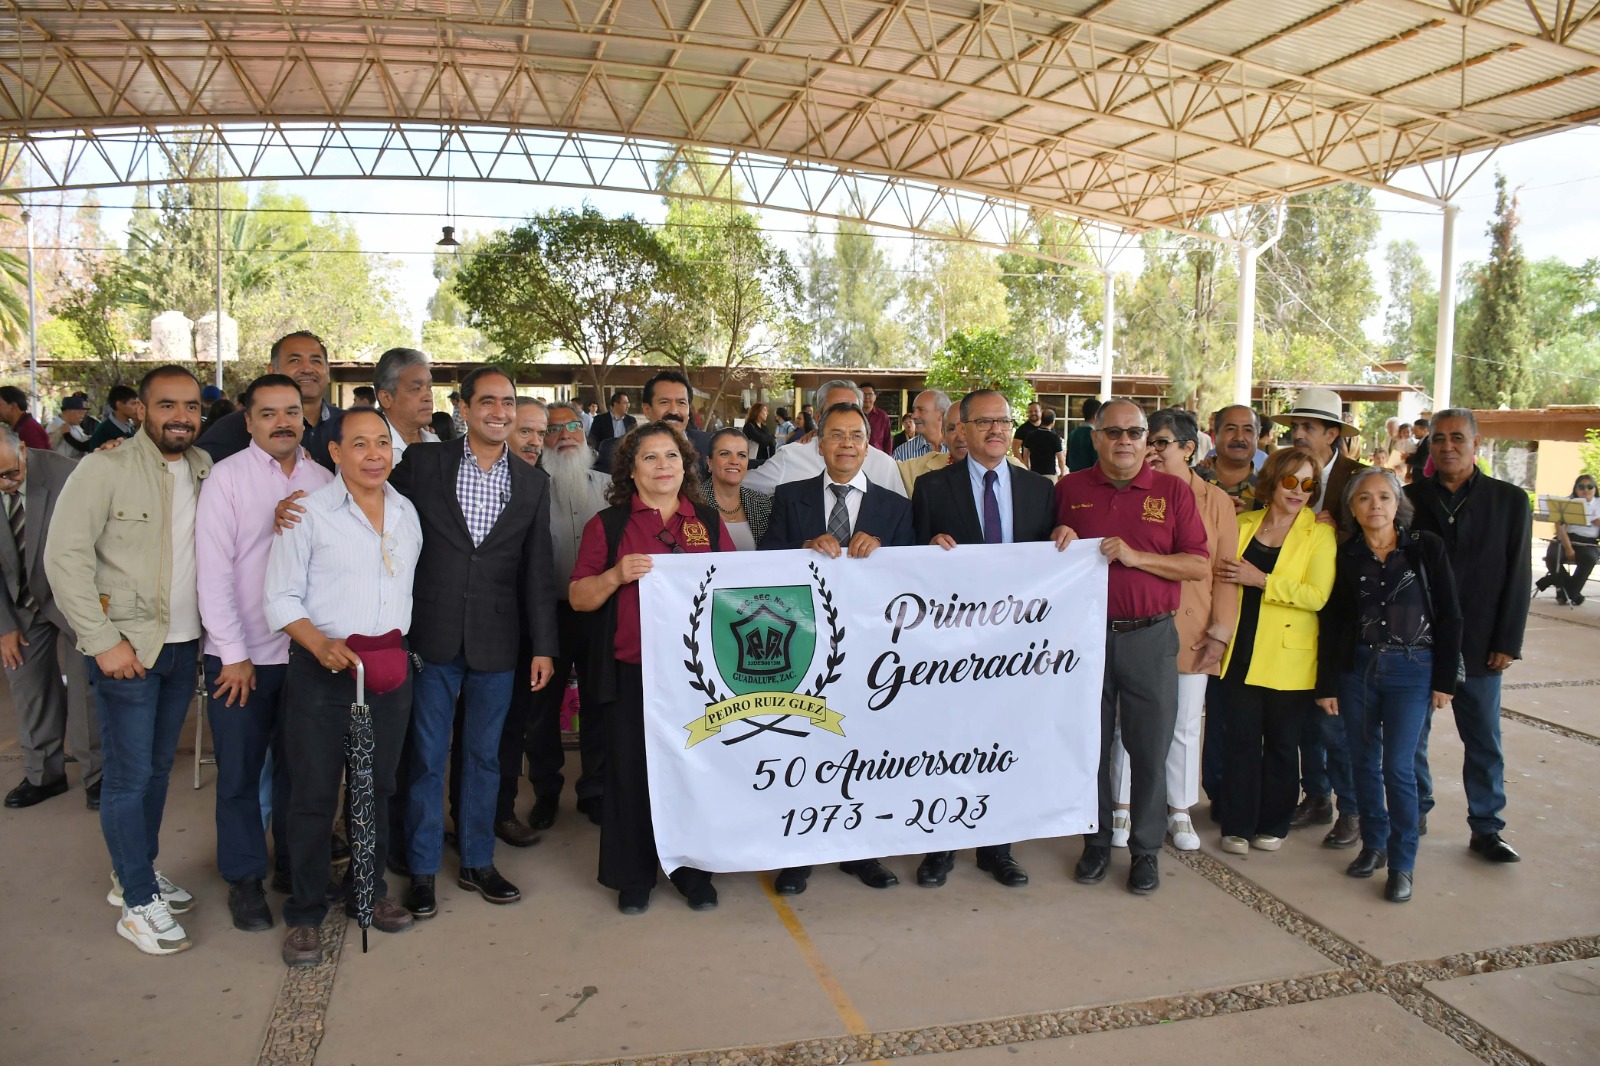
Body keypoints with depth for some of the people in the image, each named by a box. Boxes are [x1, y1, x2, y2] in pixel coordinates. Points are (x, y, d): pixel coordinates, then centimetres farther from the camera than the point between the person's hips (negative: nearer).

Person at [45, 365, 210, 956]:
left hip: (185, 643, 6)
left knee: (158, 767, 16)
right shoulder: (107, 467, -11)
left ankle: (136, 873, 33)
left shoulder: (205, 469, 6)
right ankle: (138, 902, 14)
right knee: (129, 774, 1)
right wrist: (103, 640, -15)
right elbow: (64, 556, -14)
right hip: (127, 647, -5)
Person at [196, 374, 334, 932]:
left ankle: (294, 866, 31)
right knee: (240, 771, 9)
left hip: (306, 650, 3)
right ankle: (244, 878, 26)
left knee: (298, 765, 14)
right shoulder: (227, 477, -6)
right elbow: (213, 569, -9)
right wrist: (234, 655, -10)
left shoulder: (322, 480, 3)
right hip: (241, 656, -2)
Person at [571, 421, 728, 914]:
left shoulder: (709, 521, 9)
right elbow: (578, 598, 1)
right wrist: (617, 575, -16)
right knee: (631, 771, 5)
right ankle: (633, 877, 23)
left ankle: (693, 872, 26)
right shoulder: (608, 524, 3)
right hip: (631, 670, -1)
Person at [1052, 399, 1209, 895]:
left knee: (1150, 748, 5)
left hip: (1149, 637, -1)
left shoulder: (1173, 491, 3)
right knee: (1090, 745, 10)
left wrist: (1136, 556, -14)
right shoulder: (1069, 489, 7)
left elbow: (1198, 565, -2)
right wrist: (1059, 540, -7)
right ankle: (1096, 843, 25)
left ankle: (1146, 849, 20)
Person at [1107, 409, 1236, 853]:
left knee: (1184, 725, 12)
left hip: (1191, 631, 0)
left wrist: (1220, 631, -4)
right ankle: (1123, 807, 22)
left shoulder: (1215, 500, 2)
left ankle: (1179, 811, 27)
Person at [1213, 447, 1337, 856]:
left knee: (1281, 743, 10)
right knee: (1240, 739, 3)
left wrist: (1260, 580, -18)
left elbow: (1317, 594, -15)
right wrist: (1222, 571, -1)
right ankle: (1237, 825, 14)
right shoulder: (1244, 524, 10)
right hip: (1242, 652, 3)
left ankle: (1273, 825, 24)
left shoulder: (1319, 534, -2)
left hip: (1288, 658, -2)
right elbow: (1224, 575, 20)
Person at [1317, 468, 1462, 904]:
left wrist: (1444, 679, -3)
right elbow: (1331, 623, 5)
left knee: (1398, 766, -6)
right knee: (1364, 762, 9)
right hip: (1357, 669, 3)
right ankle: (1373, 845, 26)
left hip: (1411, 671, -2)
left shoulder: (1426, 548, -3)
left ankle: (1402, 864, 8)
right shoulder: (1346, 556, 3)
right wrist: (1326, 685, 3)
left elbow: (1448, 616, -1)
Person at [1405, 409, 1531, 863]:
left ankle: (1486, 828, 19)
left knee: (1484, 742, 8)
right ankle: (1414, 815, 23)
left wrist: (1507, 643, -4)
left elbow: (1518, 577, 1)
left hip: (1478, 647, 0)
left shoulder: (1510, 501, 2)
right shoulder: (1409, 498, 1)